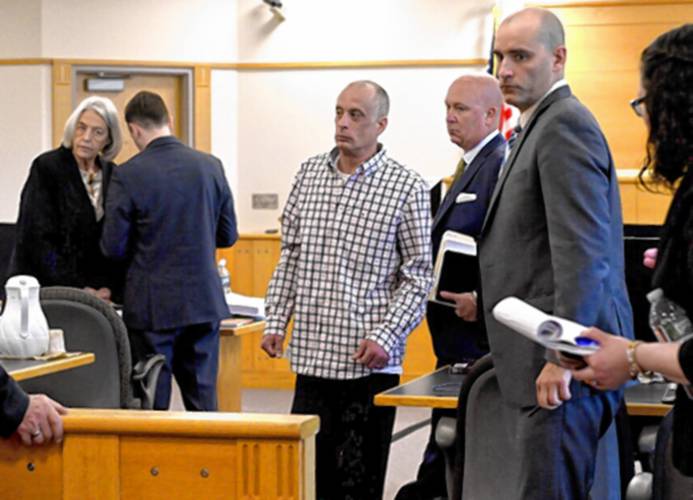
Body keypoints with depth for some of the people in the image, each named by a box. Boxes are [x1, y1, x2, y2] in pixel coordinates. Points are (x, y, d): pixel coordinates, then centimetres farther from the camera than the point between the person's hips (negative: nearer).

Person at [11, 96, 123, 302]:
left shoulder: (112, 175, 8)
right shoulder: (46, 167, -6)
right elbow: (37, 238, -12)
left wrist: (109, 287, -6)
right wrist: (77, 289, -14)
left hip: (93, 294, 4)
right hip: (45, 291, -4)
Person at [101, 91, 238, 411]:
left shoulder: (127, 175, -11)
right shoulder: (211, 166, 1)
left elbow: (114, 246, -8)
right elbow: (228, 236, 8)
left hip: (152, 306, -4)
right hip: (204, 301, 4)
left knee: (152, 403, 5)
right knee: (204, 400, 10)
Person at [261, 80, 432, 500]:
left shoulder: (407, 188, -4)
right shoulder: (310, 173, 9)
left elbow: (418, 274, -5)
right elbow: (290, 254, 15)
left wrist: (386, 336, -15)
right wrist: (276, 320, 6)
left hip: (368, 360, -4)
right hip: (312, 354, 4)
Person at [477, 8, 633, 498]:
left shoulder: (565, 124, -12)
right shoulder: (542, 124, 20)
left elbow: (582, 251, -20)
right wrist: (487, 300, 22)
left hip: (561, 367, -10)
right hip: (546, 356, 10)